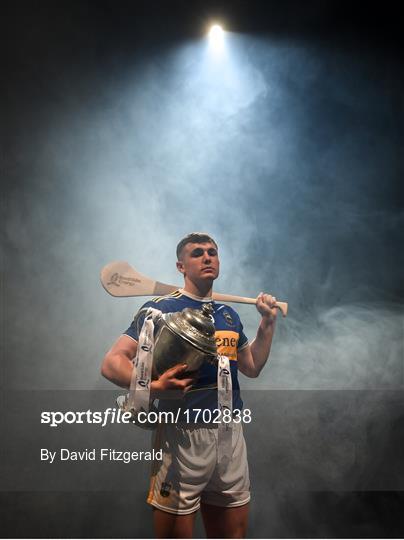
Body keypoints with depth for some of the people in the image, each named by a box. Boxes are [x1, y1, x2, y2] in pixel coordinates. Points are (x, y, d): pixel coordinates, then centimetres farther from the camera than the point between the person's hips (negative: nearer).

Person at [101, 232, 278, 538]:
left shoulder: (229, 315, 12)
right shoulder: (161, 309, -6)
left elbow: (252, 367, 21)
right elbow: (112, 363, -13)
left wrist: (268, 323, 11)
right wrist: (153, 388, -31)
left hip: (231, 433, 6)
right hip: (184, 434, -5)